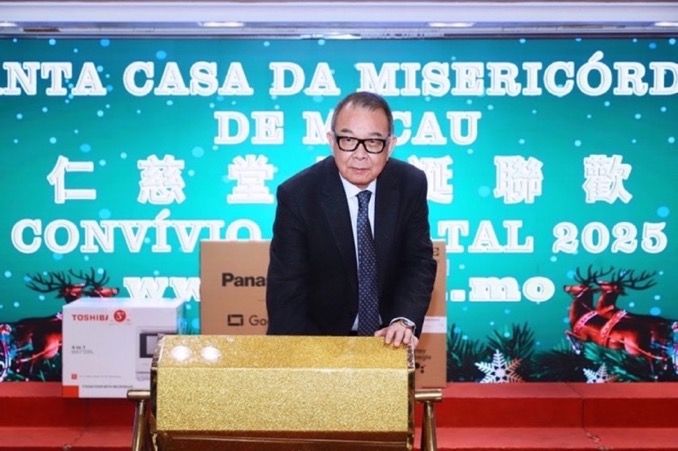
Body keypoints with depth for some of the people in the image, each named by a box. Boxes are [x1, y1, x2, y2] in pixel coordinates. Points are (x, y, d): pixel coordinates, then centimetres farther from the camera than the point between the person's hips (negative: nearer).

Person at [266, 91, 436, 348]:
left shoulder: (411, 184, -6)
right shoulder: (297, 194, -13)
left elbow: (419, 262, -1)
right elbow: (286, 287, -13)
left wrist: (405, 321, -18)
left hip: (388, 335, 3)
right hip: (322, 335, -3)